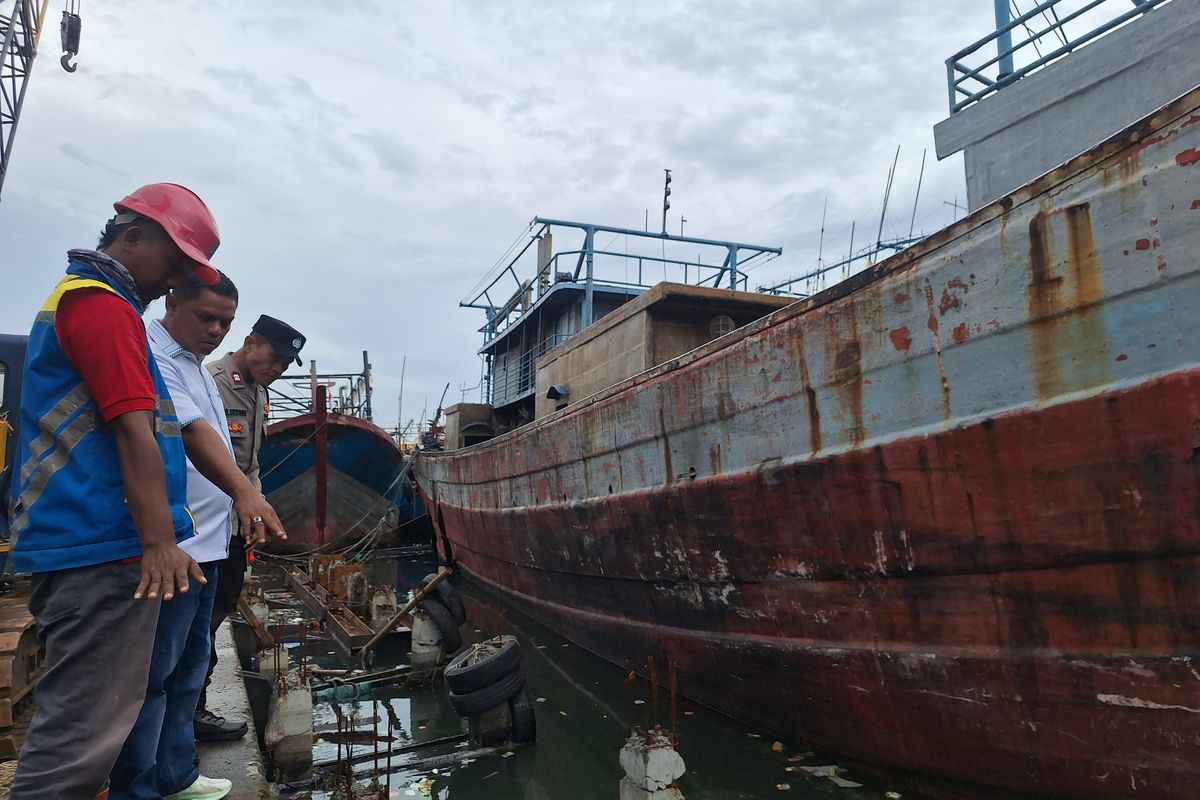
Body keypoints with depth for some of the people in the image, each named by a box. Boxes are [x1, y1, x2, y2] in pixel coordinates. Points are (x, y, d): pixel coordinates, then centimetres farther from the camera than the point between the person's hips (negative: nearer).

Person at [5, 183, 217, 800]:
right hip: (103, 547, -11)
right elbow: (134, 432, -19)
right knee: (84, 727, -7)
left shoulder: (76, 297, 23)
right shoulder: (103, 305, -11)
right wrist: (160, 541, -23)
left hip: (81, 545, 11)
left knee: (77, 717, 18)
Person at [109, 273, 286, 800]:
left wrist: (241, 497, 20)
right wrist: (242, 491, -41)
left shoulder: (196, 365, 17)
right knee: (154, 672, -3)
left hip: (204, 543, 10)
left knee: (189, 666, 18)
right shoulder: (152, 354, -14)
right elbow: (189, 430, -29)